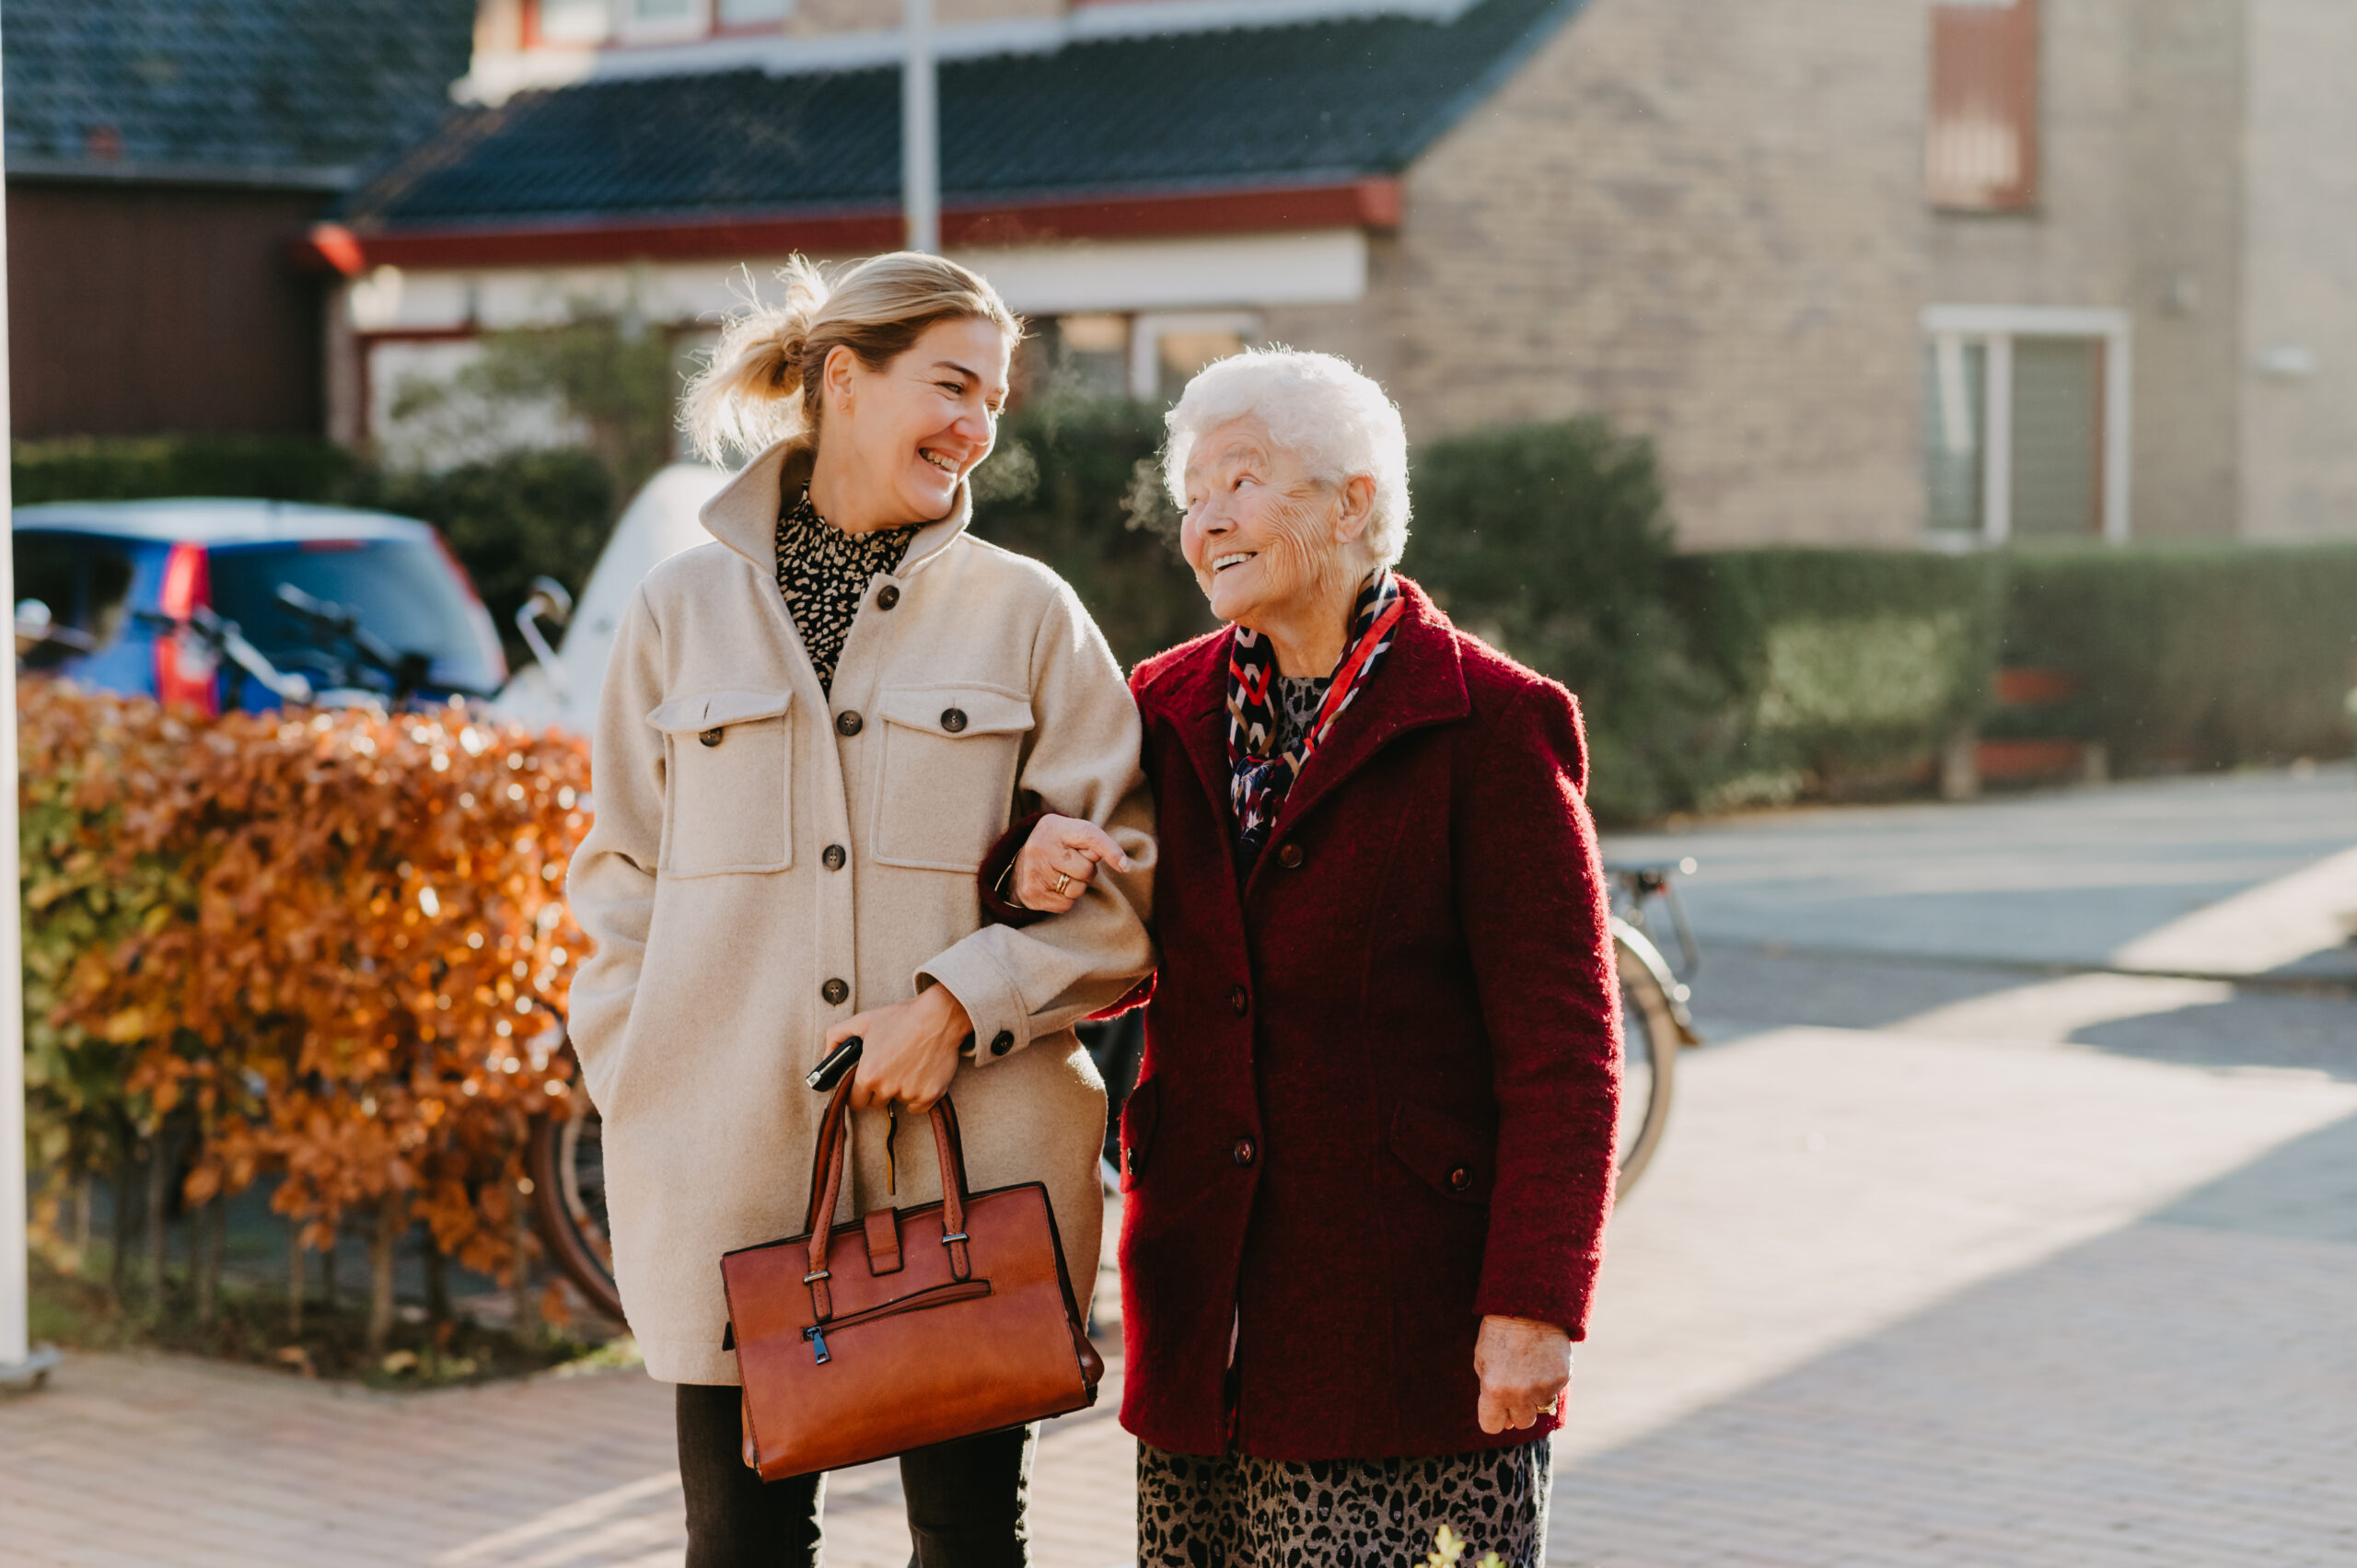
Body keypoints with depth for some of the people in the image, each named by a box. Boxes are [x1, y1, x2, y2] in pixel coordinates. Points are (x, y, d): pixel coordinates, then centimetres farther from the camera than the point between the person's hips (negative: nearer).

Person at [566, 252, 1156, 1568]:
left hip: (970, 1167, 0)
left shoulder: (1028, 614, 6)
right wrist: (642, 1086, 1)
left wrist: (957, 1002, -12)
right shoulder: (685, 610, 9)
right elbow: (622, 878, 13)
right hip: (730, 1166, 1)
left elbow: (1120, 877, 1)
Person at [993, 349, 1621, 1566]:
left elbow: (1563, 1045, -9)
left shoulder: (1487, 726, -6)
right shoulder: (1171, 711, 11)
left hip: (1406, 1310, -5)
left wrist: (1533, 1306, -16)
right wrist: (1030, 880, -5)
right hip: (1208, 1307, 5)